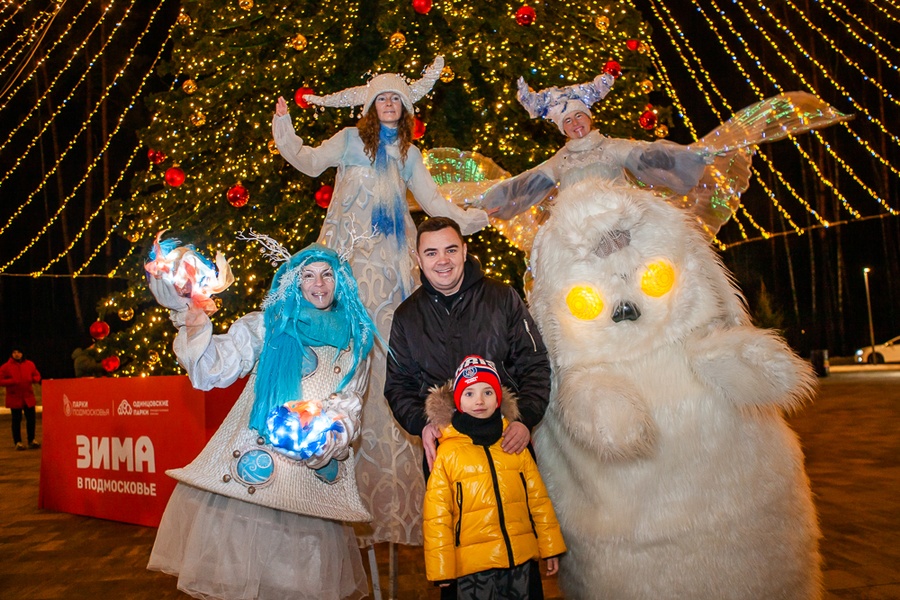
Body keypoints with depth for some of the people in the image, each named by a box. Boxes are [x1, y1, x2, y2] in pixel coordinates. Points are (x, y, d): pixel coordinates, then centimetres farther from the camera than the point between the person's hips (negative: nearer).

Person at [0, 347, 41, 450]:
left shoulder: (29, 364, 6)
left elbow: (37, 376, 12)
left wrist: (33, 379, -10)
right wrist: (12, 381, -19)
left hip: (28, 397, 3)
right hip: (14, 398, -2)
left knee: (31, 419, 5)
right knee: (16, 420, 3)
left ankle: (31, 440, 19)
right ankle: (18, 442, 13)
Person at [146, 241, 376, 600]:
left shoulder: (354, 340, 11)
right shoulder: (267, 325, 7)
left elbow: (350, 406, 6)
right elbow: (215, 369, -4)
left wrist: (331, 437, -13)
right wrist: (196, 326, -19)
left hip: (313, 469, 1)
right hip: (253, 457, -1)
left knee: (297, 571, 6)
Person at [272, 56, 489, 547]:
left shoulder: (409, 154, 20)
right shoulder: (351, 139, 11)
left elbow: (430, 198, 19)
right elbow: (309, 162, 7)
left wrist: (465, 217, 9)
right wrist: (284, 128, -3)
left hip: (391, 253, 3)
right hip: (351, 247, -3)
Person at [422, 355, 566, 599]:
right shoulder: (447, 453, -7)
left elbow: (538, 499, 7)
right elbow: (437, 515, -5)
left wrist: (550, 547, 9)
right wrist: (441, 568, -3)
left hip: (521, 559, 3)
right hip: (474, 565, -3)